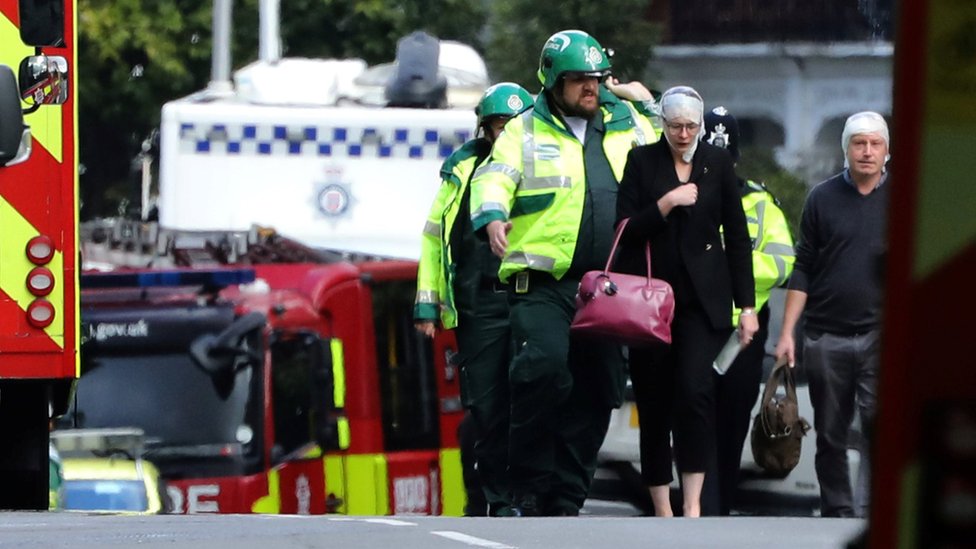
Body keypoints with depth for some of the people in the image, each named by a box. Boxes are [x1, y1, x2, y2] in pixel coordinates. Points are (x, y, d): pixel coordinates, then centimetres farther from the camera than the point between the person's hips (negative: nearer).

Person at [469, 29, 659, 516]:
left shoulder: (627, 124, 16)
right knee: (544, 365, -26)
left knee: (595, 393, 4)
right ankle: (529, 488, -13)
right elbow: (495, 178, -12)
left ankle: (566, 502, 14)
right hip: (541, 285, -5)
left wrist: (644, 101, 17)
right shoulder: (525, 130, 4)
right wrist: (493, 216, -32)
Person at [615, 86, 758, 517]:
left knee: (695, 390, -19)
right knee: (654, 403, 2)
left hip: (704, 298, 0)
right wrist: (667, 203, -15)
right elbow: (626, 230, 0)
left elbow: (737, 237, 10)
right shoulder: (641, 161, 5)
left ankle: (693, 504, -19)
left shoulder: (717, 163, 8)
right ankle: (662, 510, 9)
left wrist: (747, 305, 6)